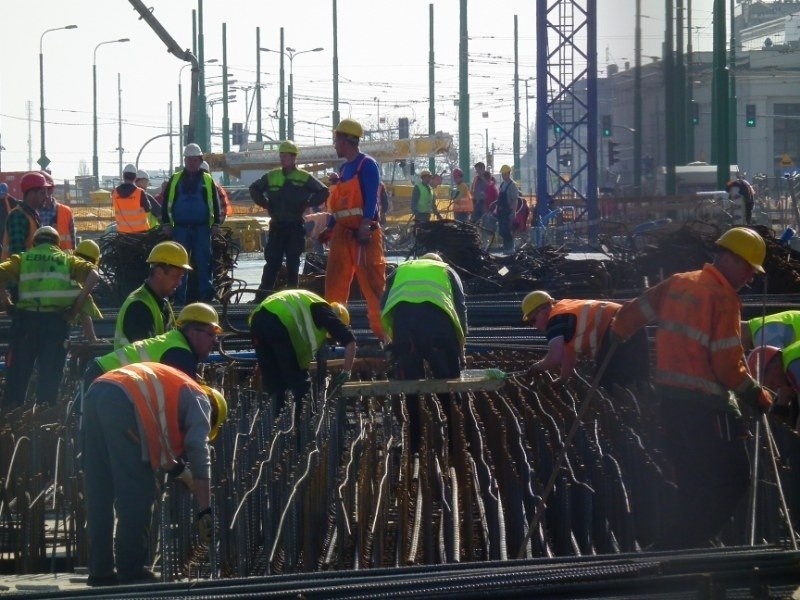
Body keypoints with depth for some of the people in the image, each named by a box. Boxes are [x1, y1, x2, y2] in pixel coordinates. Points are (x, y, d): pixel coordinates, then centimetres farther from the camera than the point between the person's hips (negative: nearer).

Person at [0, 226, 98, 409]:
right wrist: (79, 303, 2)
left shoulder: (22, 259, 16)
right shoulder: (67, 260, 17)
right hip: (56, 319, 0)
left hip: (26, 318, 0)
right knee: (50, 372, 3)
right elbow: (93, 274, 3)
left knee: (18, 369, 6)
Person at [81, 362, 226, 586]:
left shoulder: (171, 390, 39)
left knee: (99, 493, 12)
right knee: (137, 492, -2)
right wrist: (205, 510, 2)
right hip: (123, 402, -8)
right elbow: (199, 453, 4)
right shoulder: (199, 400, 17)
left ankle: (100, 571, 13)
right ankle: (131, 571, -3)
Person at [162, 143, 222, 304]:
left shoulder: (207, 180, 7)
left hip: (202, 228, -1)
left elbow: (215, 203, 8)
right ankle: (179, 296, 3)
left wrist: (216, 223, 0)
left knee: (203, 262, -2)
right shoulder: (175, 179, 8)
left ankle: (205, 294, 2)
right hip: (180, 228, 1)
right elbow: (166, 202, 8)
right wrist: (166, 223, 1)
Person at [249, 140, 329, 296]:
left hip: (296, 227, -2)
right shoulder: (271, 176, 8)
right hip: (277, 226, 2)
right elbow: (254, 189, 20)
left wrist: (307, 203, -4)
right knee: (272, 262, -3)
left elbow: (323, 192, 3)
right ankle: (261, 297, -4)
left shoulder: (305, 178, 1)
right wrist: (265, 203, 8)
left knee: (293, 263, 1)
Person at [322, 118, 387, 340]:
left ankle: (381, 330, -6)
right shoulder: (344, 168, 18)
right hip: (343, 231, 9)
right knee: (335, 283, 7)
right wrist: (330, 229, 17)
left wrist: (364, 226, -24)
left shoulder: (367, 165, -7)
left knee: (372, 283, -7)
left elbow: (371, 199, -15)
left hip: (363, 232, -9)